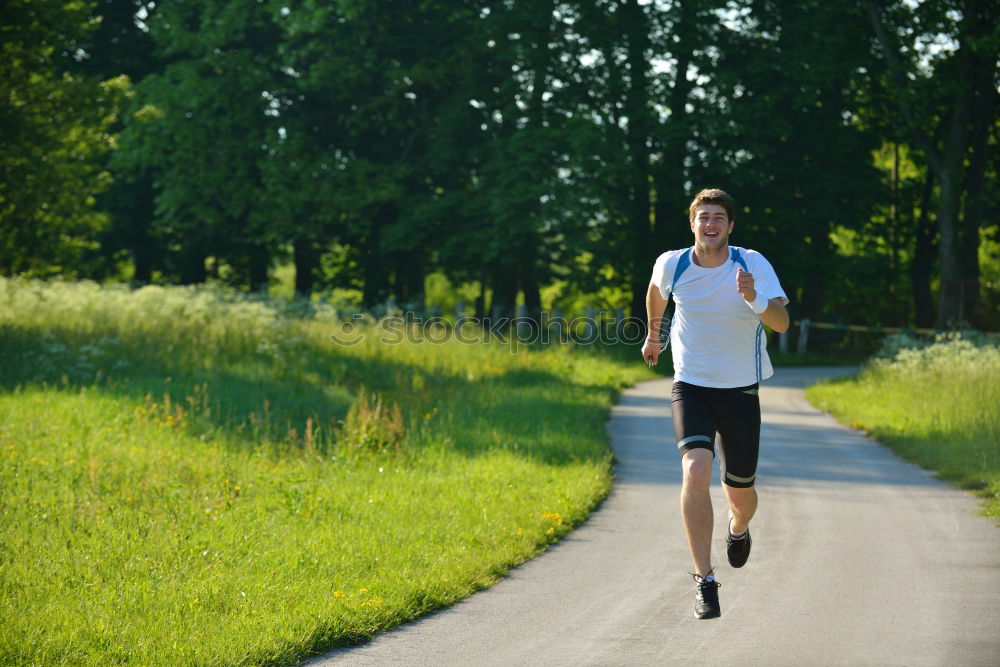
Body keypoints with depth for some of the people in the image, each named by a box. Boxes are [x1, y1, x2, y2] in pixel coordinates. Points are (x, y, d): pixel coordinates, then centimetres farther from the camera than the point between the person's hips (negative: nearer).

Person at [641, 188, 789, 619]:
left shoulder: (752, 264, -12)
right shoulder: (672, 264, -7)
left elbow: (782, 323, -23)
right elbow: (656, 291, 19)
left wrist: (754, 300, -41)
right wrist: (653, 334, 31)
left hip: (741, 391, 0)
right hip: (691, 387, 0)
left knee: (740, 492, 9)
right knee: (696, 470, -25)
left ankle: (738, 528, 50)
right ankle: (704, 581, -21)